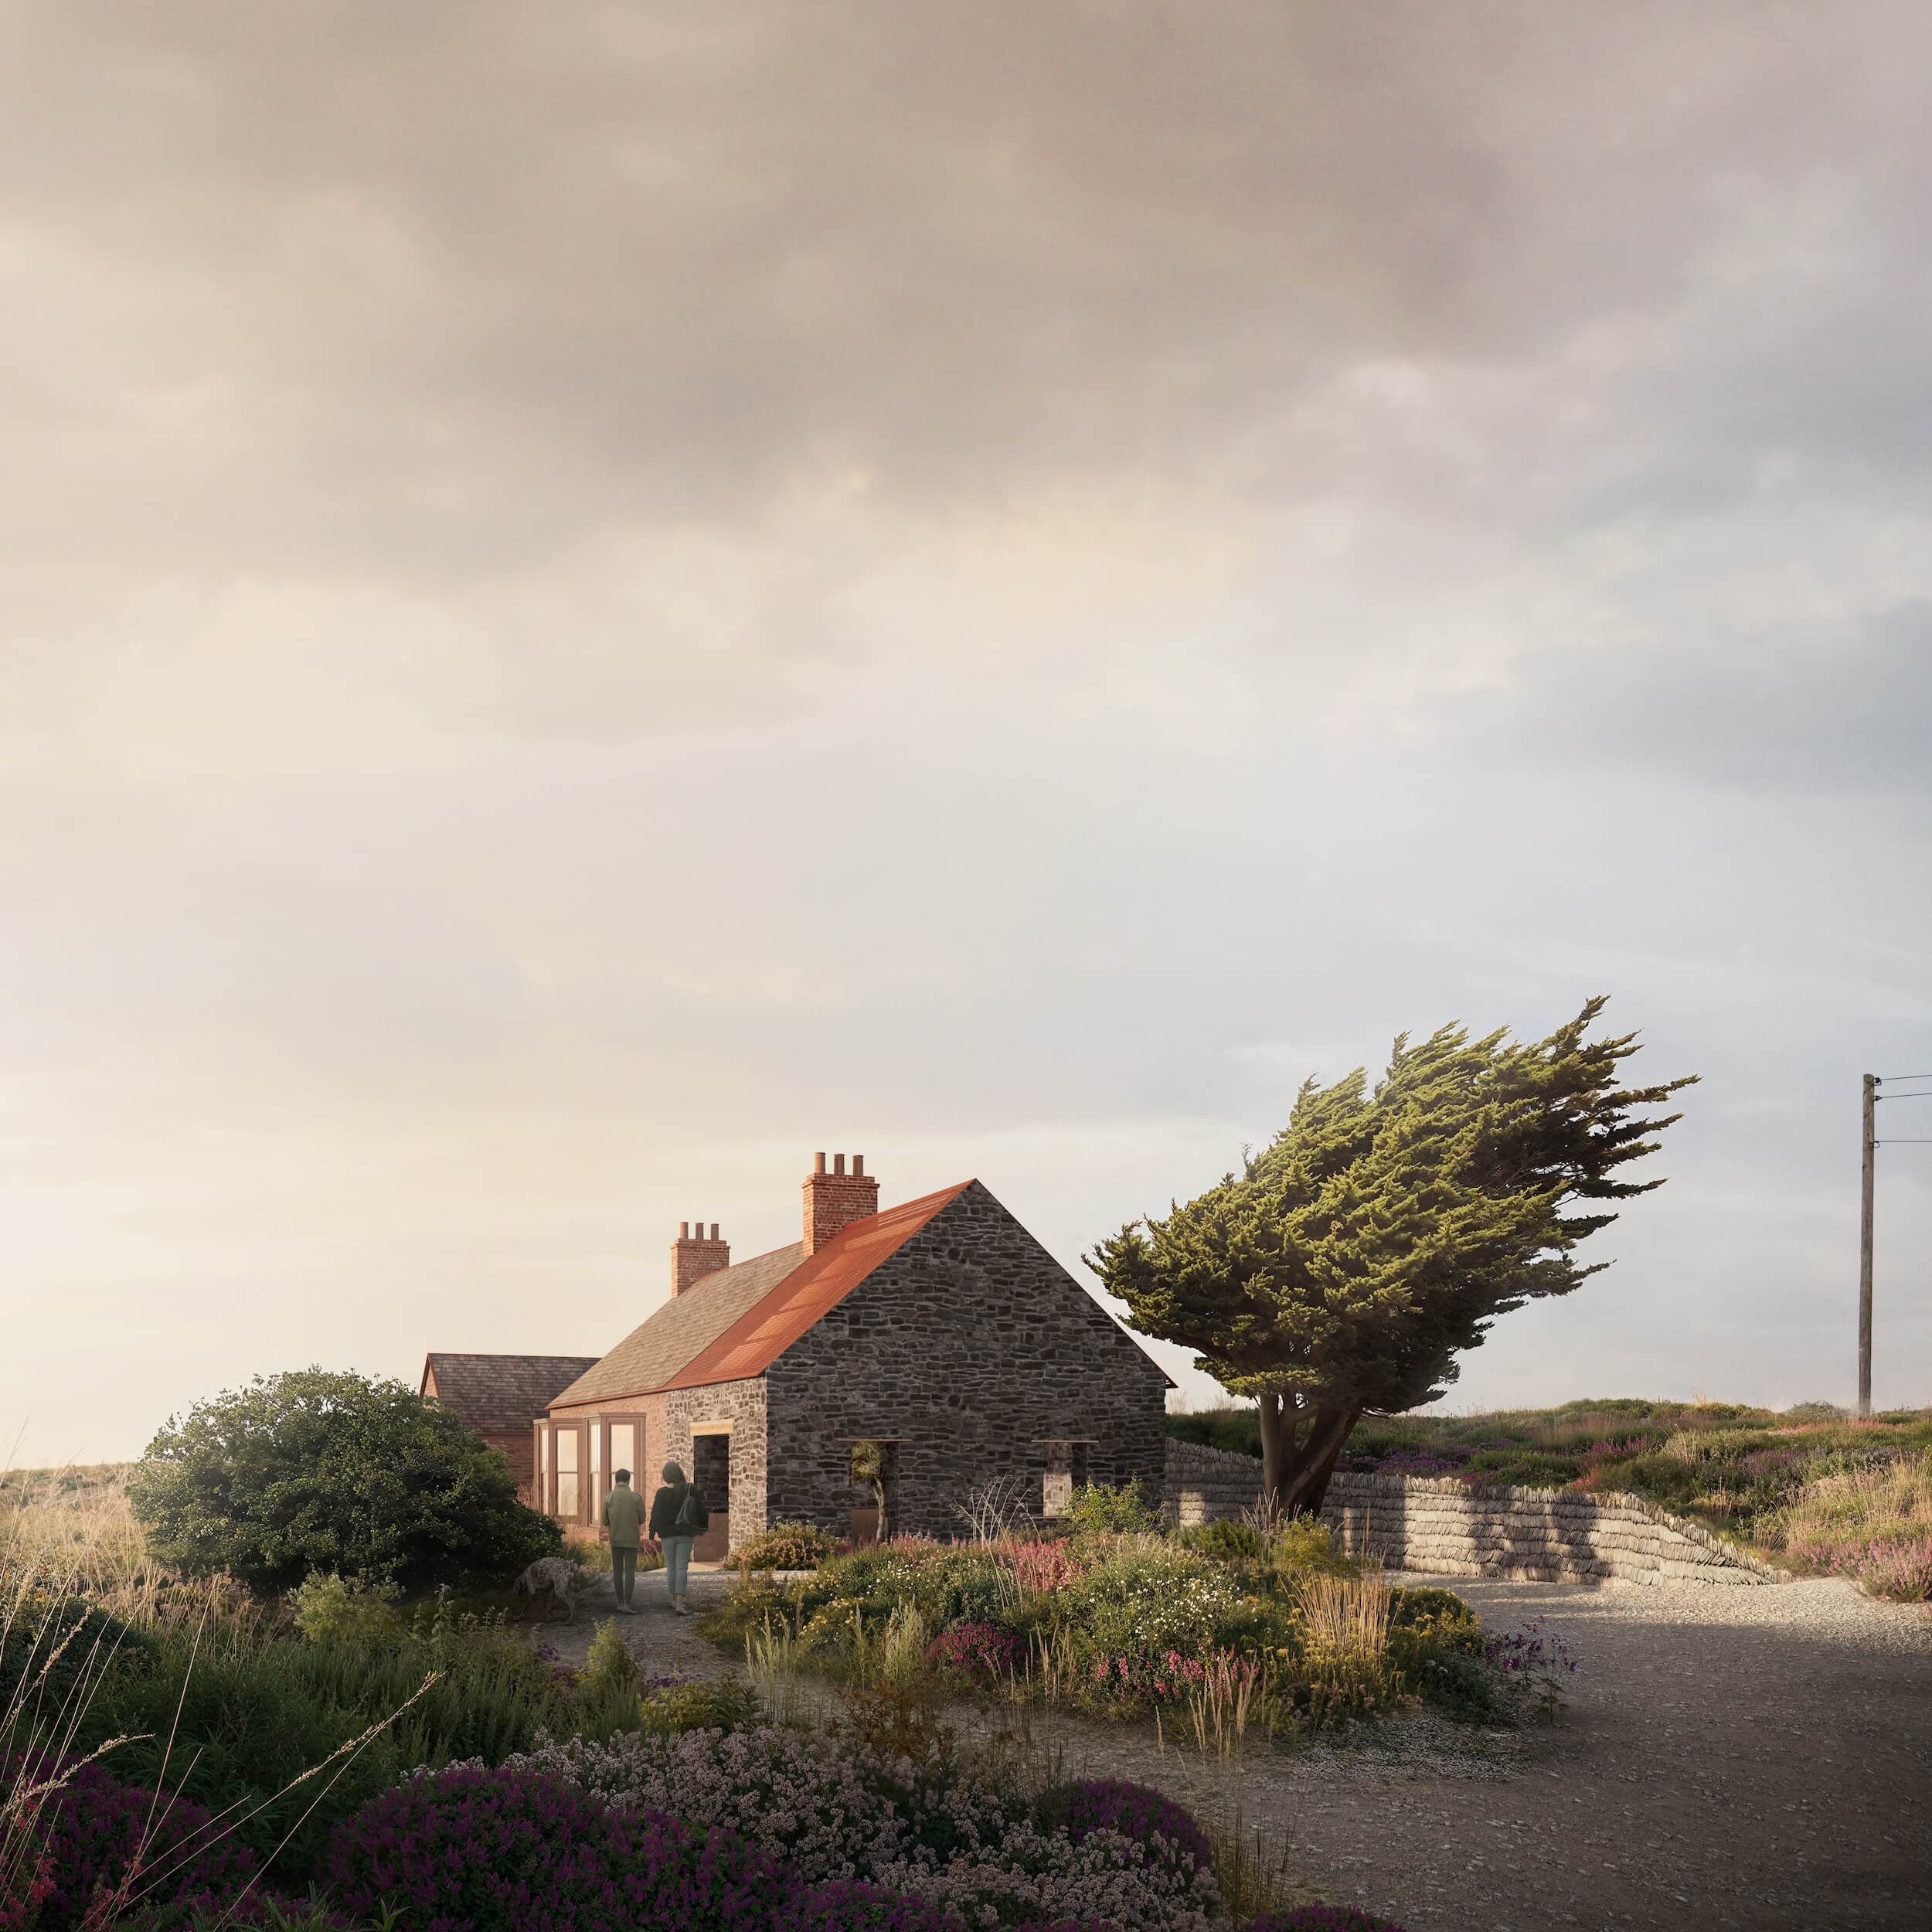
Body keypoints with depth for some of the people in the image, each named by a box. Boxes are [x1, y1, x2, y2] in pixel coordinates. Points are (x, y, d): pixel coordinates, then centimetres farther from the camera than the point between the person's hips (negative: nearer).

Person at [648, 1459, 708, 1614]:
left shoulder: (662, 1493, -9)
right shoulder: (692, 1491, -4)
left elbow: (656, 1515, -9)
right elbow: (701, 1511, 4)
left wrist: (653, 1536, -2)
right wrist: (704, 1527, 20)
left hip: (667, 1535, 0)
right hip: (686, 1536, 1)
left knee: (671, 1568, 14)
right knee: (682, 1568, -2)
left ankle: (674, 1600, 25)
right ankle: (679, 1603, -16)